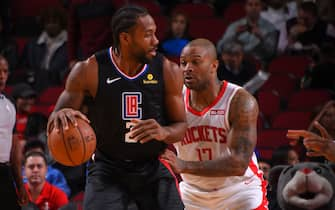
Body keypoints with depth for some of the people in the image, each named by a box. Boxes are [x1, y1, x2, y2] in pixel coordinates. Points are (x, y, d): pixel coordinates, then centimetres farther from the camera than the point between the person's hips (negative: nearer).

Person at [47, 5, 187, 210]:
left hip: (154, 168, 2)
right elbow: (55, 120, -6)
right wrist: (61, 116, -32)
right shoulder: (89, 71, -13)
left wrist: (164, 132, -25)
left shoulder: (167, 71, -8)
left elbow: (181, 126, 0)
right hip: (107, 169, -2)